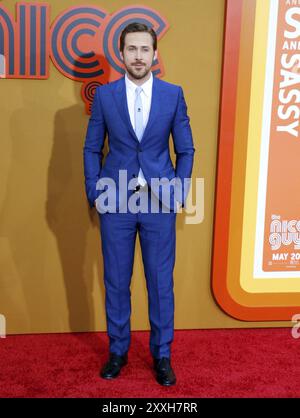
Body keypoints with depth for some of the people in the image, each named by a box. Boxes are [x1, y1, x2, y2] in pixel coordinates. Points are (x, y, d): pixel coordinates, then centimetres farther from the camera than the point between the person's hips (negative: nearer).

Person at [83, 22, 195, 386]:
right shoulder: (104, 94, 2)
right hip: (115, 202, 1)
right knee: (116, 281, 10)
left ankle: (162, 355, 25)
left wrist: (179, 193, -2)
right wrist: (94, 193, -2)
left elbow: (186, 149, 6)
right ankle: (117, 350, 29)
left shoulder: (173, 94, 2)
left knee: (161, 282, 8)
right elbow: (92, 149, 6)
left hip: (160, 202, 0)